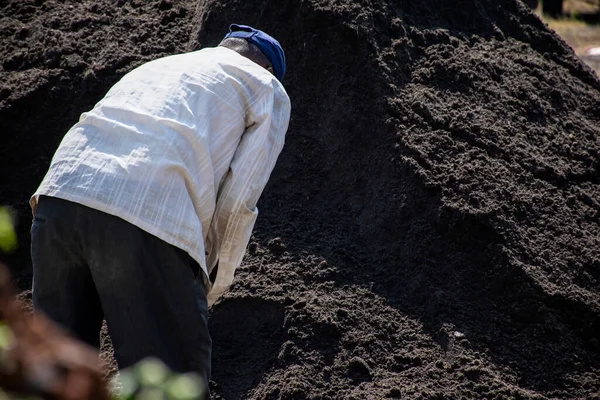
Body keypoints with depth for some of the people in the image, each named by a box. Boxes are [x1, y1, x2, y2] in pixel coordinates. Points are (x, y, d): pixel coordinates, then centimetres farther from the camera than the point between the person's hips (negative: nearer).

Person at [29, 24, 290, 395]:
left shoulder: (157, 64, 37)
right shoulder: (269, 90, 22)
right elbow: (237, 201, 10)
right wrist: (211, 288, 23)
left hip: (59, 195, 6)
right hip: (150, 218, -6)